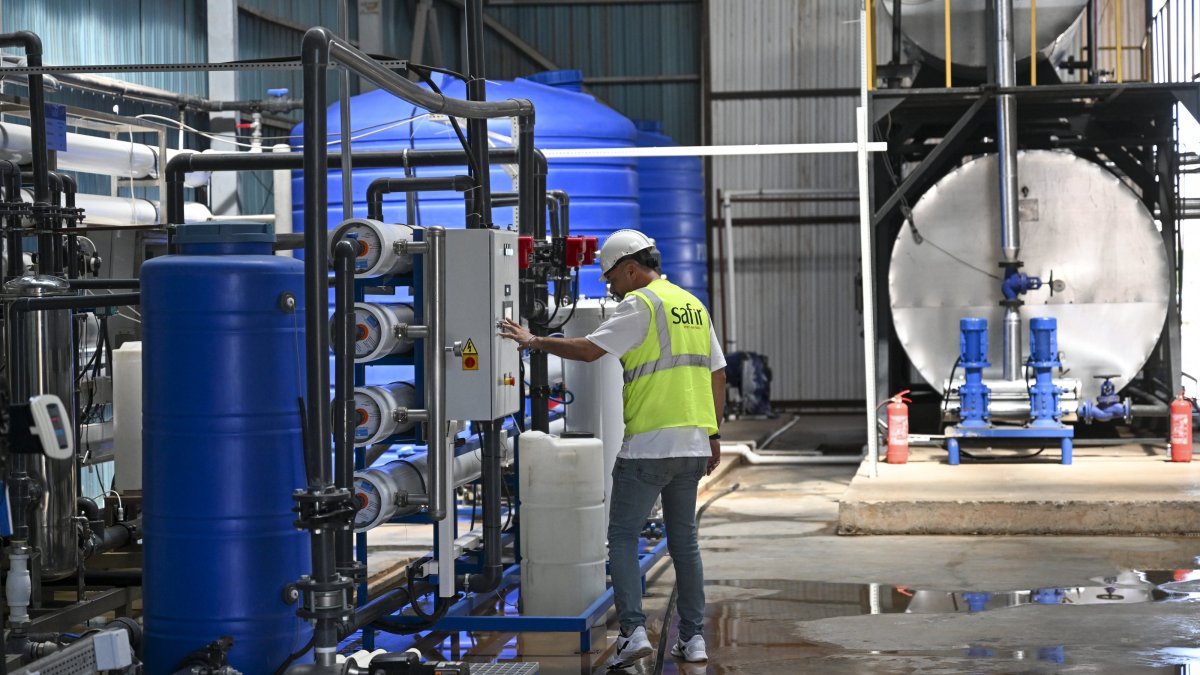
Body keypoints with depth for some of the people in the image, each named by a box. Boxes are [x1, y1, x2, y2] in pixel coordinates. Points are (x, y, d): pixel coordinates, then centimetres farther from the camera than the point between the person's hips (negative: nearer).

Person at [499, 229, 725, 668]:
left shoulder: (640, 305, -8)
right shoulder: (693, 306, 16)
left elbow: (589, 350, -15)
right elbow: (718, 376, 17)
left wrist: (534, 342, -2)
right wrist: (713, 435, 22)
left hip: (648, 444, -7)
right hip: (693, 443, 7)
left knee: (623, 536, 1)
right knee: (684, 540, 14)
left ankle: (633, 631, -8)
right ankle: (693, 639, 14)